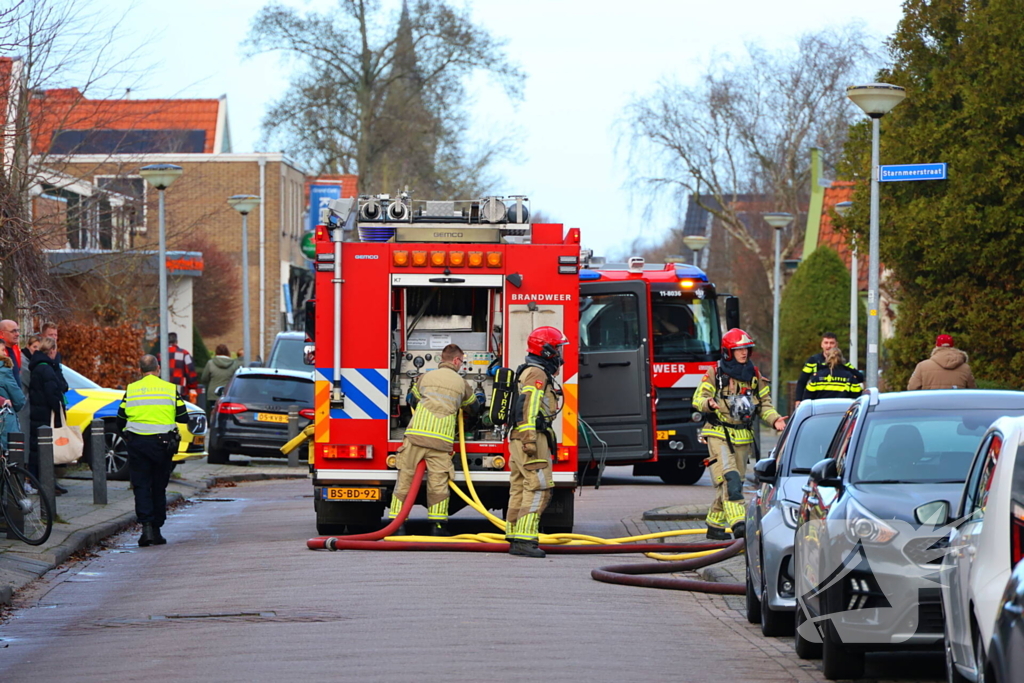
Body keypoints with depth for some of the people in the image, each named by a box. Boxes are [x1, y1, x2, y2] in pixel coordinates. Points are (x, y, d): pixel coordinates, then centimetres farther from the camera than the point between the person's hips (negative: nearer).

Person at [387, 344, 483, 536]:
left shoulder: (425, 377, 14)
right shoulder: (461, 383, 14)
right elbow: (474, 408, 31)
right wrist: (479, 399, 55)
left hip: (416, 434, 1)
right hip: (441, 439, -1)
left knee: (405, 478, 3)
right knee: (438, 483, 0)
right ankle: (438, 525, -1)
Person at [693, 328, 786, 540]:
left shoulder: (754, 375, 10)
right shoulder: (715, 373, -3)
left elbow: (764, 404, 14)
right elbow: (698, 399, -6)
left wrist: (774, 419, -5)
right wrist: (709, 403, -29)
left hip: (743, 437, 6)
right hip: (719, 434, -6)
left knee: (734, 481, 9)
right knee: (729, 477, -21)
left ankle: (715, 525, 20)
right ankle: (737, 522, -32)